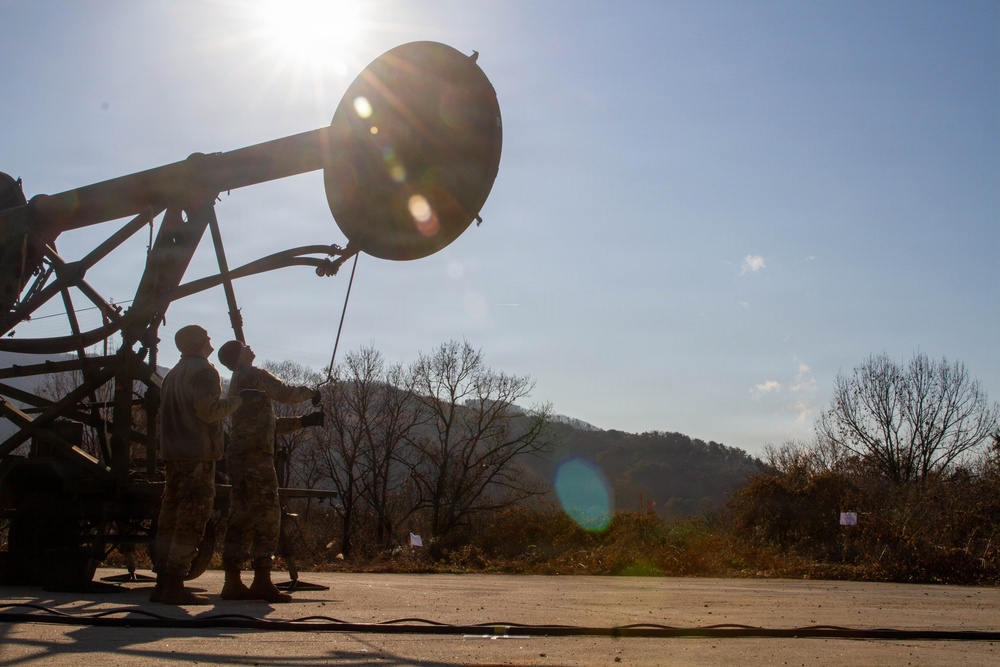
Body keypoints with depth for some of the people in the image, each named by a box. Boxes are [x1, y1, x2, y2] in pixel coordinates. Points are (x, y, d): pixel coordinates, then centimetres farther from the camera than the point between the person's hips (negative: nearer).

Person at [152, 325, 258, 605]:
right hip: (198, 454, -9)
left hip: (174, 454, 9)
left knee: (171, 517, 10)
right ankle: (174, 585, -10)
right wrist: (239, 399, -7)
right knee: (193, 519, -8)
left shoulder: (173, 373, 21)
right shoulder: (203, 371, -8)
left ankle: (164, 582, 12)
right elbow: (209, 411, -18)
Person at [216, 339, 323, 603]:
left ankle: (233, 582, 8)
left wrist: (303, 421, 23)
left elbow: (269, 424, 27)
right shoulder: (254, 375, -4)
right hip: (256, 455, -10)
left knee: (241, 517, 8)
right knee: (267, 515, -8)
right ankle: (262, 581, -8)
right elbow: (285, 393, -15)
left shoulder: (238, 381, 26)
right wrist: (311, 392, 4)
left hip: (238, 457, 10)